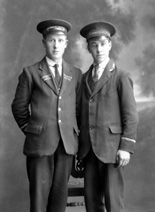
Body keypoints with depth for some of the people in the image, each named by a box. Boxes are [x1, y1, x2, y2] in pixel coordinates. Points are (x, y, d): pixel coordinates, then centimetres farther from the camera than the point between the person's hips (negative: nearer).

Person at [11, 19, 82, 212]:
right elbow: (19, 107, 7)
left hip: (67, 143, 3)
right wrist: (30, 129, 7)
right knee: (39, 196, -1)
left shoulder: (75, 74, 11)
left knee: (59, 195, 6)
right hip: (40, 143, -3)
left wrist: (74, 131, 9)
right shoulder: (31, 73, 2)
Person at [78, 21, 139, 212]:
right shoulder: (84, 78, 13)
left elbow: (131, 116, -5)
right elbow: (82, 115, 15)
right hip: (88, 149, 5)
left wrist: (126, 147, -13)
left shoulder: (121, 77, -2)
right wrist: (80, 148, 11)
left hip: (111, 148, -5)